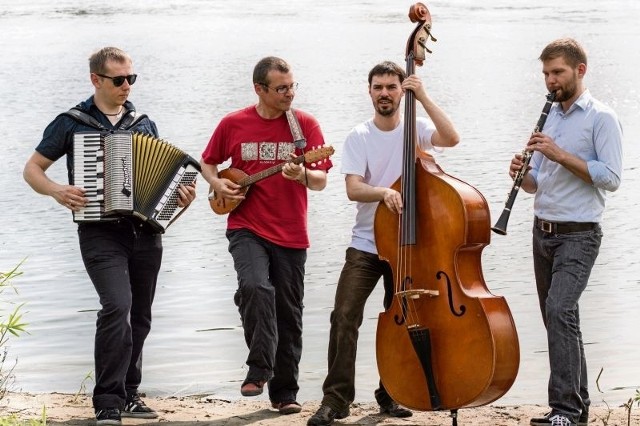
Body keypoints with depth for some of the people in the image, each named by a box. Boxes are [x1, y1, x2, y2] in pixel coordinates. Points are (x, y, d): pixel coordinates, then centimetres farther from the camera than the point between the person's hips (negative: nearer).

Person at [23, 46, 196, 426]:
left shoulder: (144, 125, 13)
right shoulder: (72, 123, 2)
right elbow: (32, 169, 7)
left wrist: (181, 196, -3)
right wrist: (57, 191, -12)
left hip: (145, 232, 5)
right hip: (100, 231, -5)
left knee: (139, 317, 9)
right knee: (118, 306, -21)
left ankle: (128, 394, 22)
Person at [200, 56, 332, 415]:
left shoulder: (305, 124, -1)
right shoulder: (234, 124, 2)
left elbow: (321, 181, -4)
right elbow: (208, 162, 17)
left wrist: (303, 175, -25)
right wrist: (217, 183, -3)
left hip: (291, 234, 1)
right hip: (247, 228, -1)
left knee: (289, 314, 6)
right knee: (255, 286, -28)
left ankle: (284, 392, 18)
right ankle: (260, 368, -16)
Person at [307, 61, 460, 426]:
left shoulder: (416, 128, 0)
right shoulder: (359, 137, -1)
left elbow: (451, 138, -21)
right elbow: (353, 189, -12)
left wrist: (424, 97, -20)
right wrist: (383, 192, -32)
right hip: (366, 245, -1)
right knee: (345, 316, -13)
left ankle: (391, 394, 24)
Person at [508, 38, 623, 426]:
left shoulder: (601, 118, -7)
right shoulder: (550, 118, 16)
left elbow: (611, 178, -16)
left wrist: (560, 154, -20)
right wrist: (522, 174, -3)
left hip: (578, 234, -8)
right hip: (544, 232, 8)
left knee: (560, 310, -21)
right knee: (560, 318, 10)